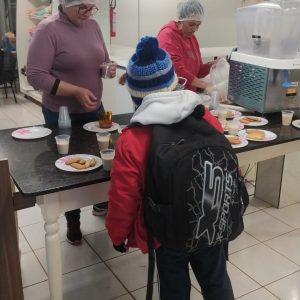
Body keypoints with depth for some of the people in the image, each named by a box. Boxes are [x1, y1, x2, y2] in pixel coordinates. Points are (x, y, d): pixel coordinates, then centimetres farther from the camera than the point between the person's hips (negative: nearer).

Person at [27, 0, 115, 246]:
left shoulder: (93, 25, 3)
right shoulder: (48, 29, -17)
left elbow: (103, 59, 16)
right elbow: (35, 76, -21)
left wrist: (109, 68, -8)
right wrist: (76, 91, -26)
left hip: (94, 109, 6)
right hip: (62, 114, -5)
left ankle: (101, 203, 43)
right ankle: (73, 222, 29)